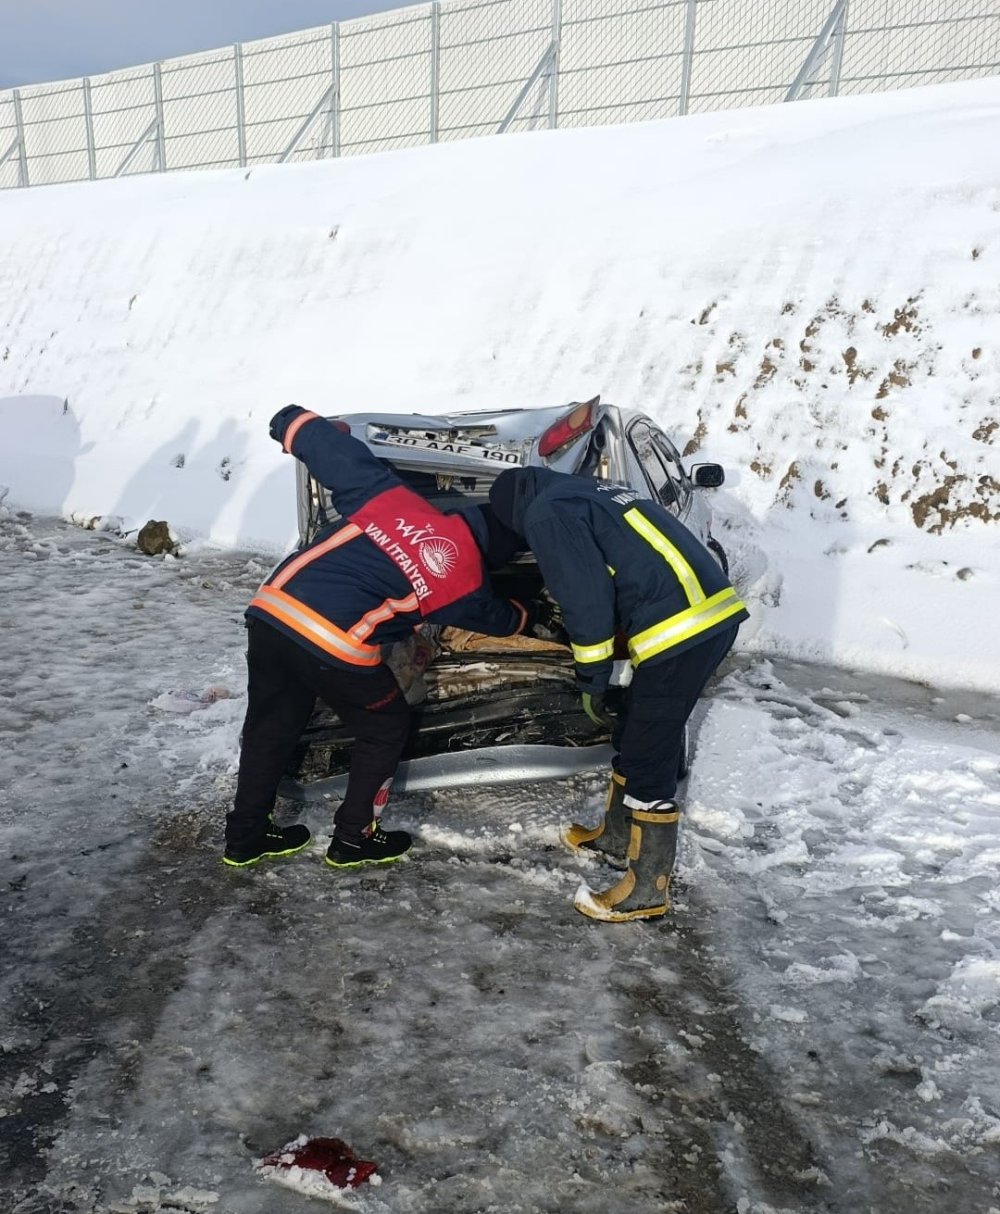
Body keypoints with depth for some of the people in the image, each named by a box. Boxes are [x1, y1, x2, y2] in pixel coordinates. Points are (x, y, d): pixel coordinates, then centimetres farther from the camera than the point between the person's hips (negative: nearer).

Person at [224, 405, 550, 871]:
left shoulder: (392, 495, 10)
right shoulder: (463, 581, 5)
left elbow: (334, 451, 9)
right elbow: (497, 616, 26)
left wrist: (291, 421, 29)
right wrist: (533, 615, 48)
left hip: (271, 611, 6)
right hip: (334, 648, -5)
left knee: (270, 726, 23)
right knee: (385, 728, 21)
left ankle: (246, 836, 39)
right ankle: (353, 838, 30)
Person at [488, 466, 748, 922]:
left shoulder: (546, 512, -2)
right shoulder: (586, 492, 26)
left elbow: (586, 597, -12)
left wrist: (591, 682, -3)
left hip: (680, 626, -10)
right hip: (713, 608, 10)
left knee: (649, 757, 1)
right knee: (634, 735, 22)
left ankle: (647, 889, 12)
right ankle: (618, 833, 40)